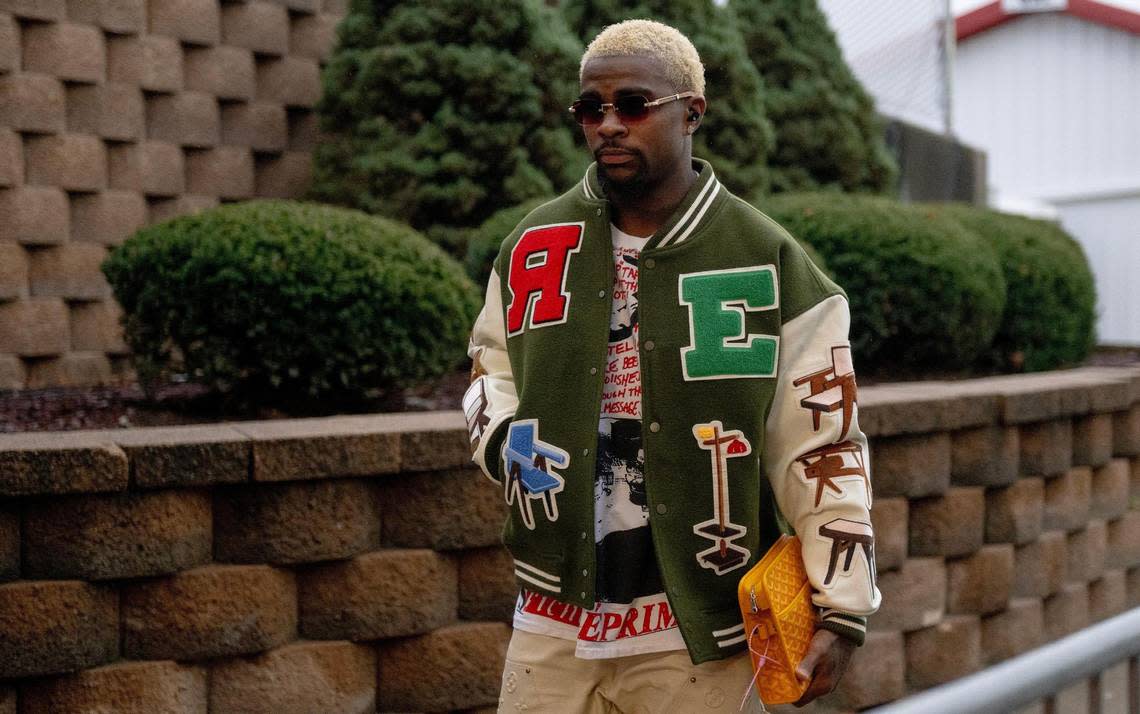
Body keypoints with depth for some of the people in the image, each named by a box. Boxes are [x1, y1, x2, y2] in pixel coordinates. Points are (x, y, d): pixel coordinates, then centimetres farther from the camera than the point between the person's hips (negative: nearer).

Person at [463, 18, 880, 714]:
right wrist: (505, 440, 0)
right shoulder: (535, 245, 6)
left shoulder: (768, 262, -4)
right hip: (555, 621, 3)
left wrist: (840, 612, -6)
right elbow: (493, 363, 23)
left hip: (695, 632, -3)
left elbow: (824, 447, -3)